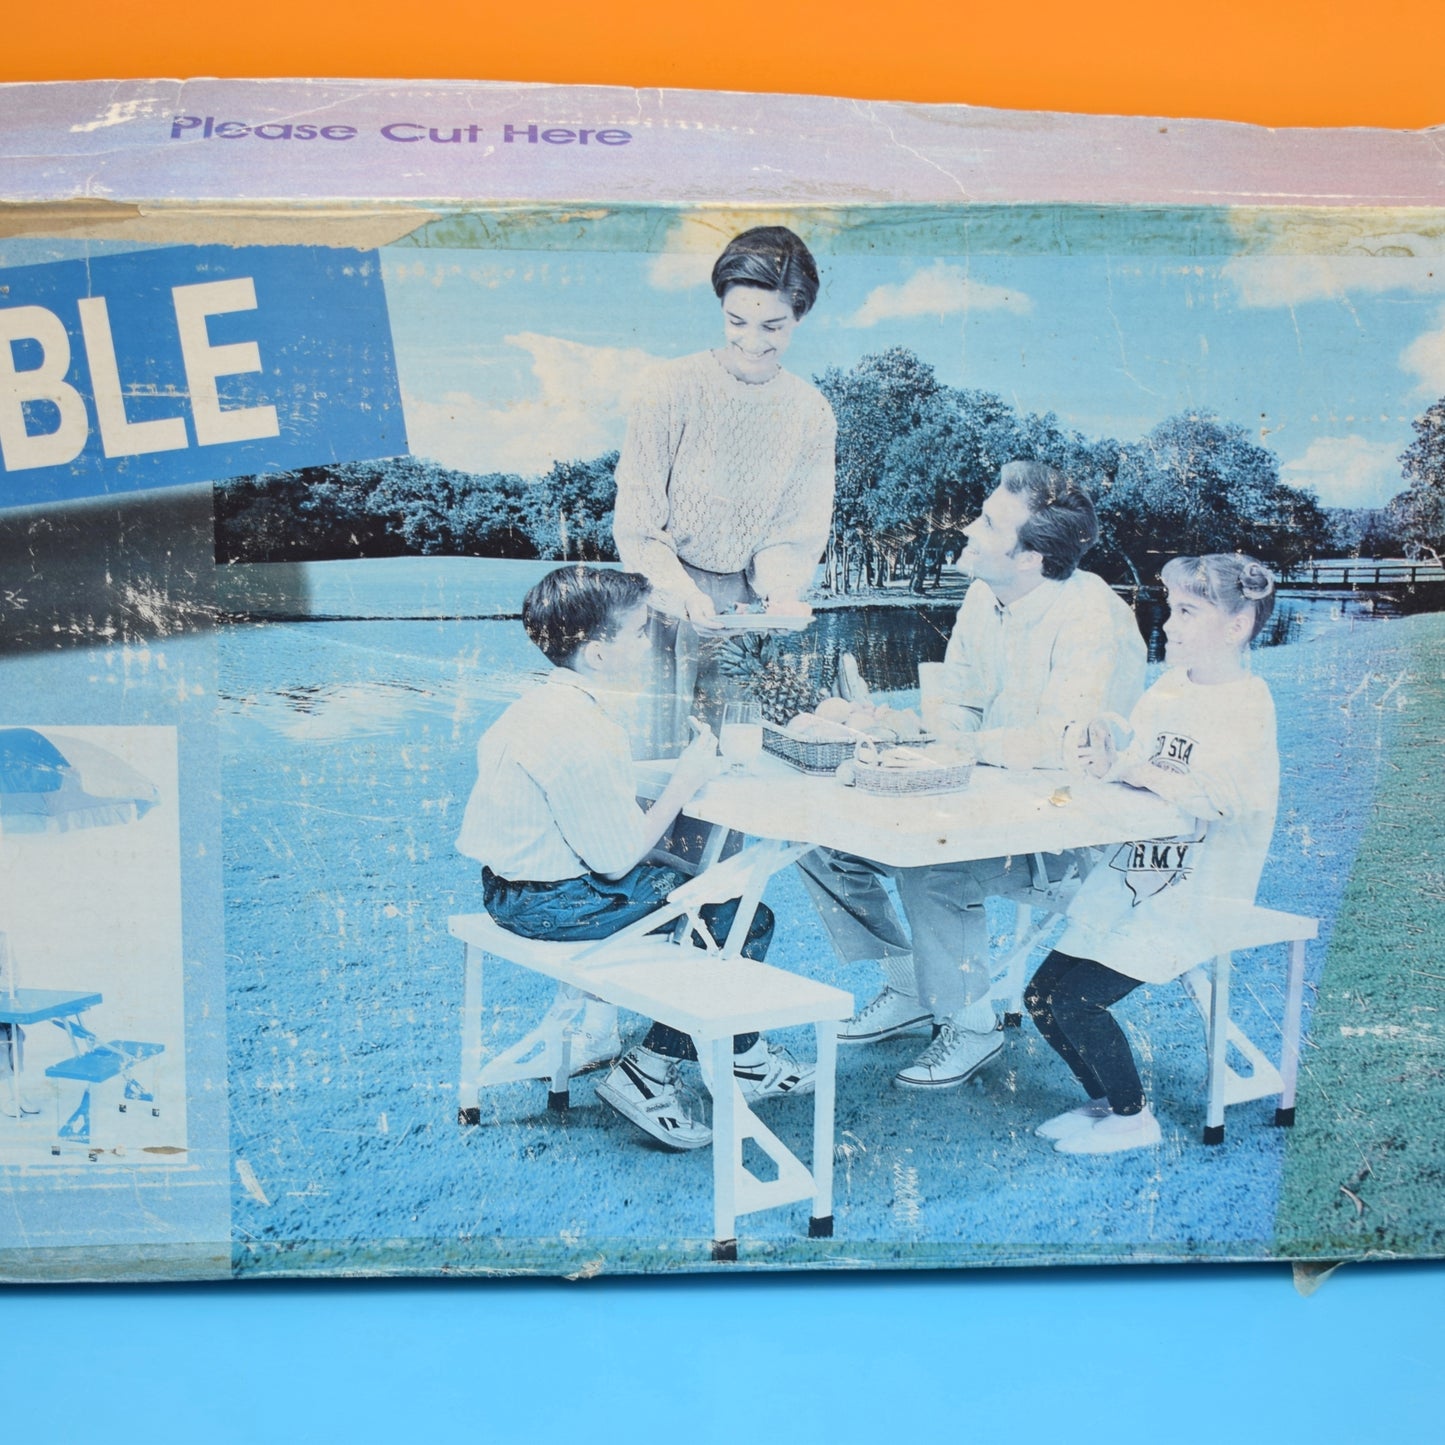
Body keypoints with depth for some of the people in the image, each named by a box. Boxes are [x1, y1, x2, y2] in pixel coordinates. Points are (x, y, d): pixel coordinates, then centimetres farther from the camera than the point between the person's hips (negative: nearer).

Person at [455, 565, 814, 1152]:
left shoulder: (544, 703, 5)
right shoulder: (581, 735, -26)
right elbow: (616, 857, -23)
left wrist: (678, 770, 3)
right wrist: (684, 782, -13)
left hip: (517, 880, 10)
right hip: (551, 903, -10)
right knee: (743, 920, -4)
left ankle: (739, 1054, 27)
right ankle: (647, 1074, 5)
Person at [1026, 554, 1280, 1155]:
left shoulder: (1247, 705, -13)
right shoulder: (1168, 687, 9)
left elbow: (1216, 795, -28)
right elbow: (1129, 766, 10)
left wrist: (1128, 768, -20)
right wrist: (1107, 760, -12)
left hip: (1196, 897, -7)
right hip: (1132, 878, 7)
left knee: (1075, 1000, -15)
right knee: (1042, 992, 1)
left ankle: (1133, 1117, 9)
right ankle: (1104, 1100, 22)